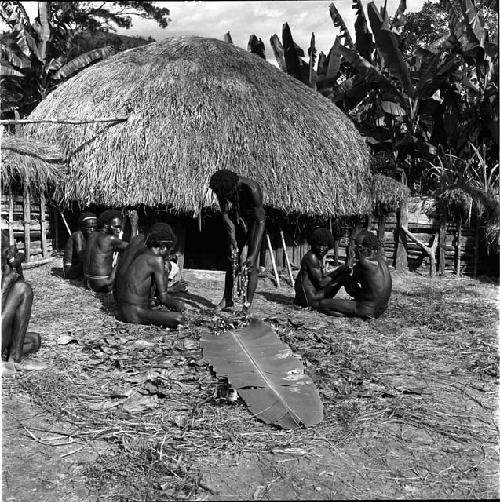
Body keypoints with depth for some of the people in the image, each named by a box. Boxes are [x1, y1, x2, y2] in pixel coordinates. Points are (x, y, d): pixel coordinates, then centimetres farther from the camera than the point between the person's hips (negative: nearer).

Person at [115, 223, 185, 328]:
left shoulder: (129, 251, 9)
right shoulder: (157, 259, -12)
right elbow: (163, 298, -13)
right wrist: (177, 304, 8)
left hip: (121, 312, 9)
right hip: (135, 315, -9)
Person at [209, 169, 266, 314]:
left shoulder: (252, 189, -35)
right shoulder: (222, 190, -20)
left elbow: (261, 221, -32)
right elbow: (226, 215, -11)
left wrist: (253, 254, -34)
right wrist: (232, 240, -23)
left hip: (254, 222, -5)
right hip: (237, 222, 5)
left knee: (251, 264, -12)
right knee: (231, 260, 4)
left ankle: (247, 305, -8)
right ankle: (227, 300, 12)